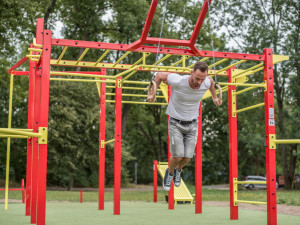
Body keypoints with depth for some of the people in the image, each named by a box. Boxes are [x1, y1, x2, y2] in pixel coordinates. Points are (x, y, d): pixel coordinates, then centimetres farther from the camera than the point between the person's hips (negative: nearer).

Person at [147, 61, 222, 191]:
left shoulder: (206, 83, -14)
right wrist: (152, 94, -7)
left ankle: (178, 170, 36)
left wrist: (215, 97, 26)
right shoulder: (178, 81, -26)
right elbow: (159, 75, -9)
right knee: (178, 156, -12)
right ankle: (170, 173, 24)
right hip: (176, 123, -3)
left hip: (192, 124, 3)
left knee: (187, 158, -2)